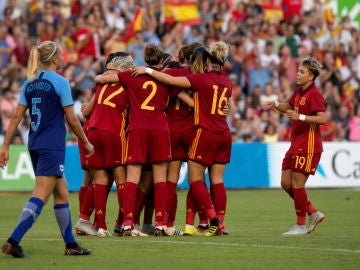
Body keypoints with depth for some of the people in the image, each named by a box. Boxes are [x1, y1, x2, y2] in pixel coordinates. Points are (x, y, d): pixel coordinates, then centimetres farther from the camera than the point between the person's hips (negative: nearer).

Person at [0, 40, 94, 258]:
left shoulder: (30, 83, 10)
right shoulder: (60, 82, -9)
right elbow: (71, 119, -6)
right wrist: (86, 143, 6)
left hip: (35, 145, 8)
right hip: (52, 147, -8)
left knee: (61, 193, 15)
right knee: (40, 196, -10)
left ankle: (71, 244, 19)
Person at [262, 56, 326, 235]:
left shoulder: (314, 94, -14)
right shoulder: (299, 91, 13)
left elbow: (322, 119, -23)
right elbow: (289, 107, 31)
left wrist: (300, 117, -30)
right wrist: (275, 104, 12)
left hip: (308, 146, -9)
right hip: (295, 145, 9)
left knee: (297, 184, -6)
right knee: (286, 183, 9)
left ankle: (301, 225, 5)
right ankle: (313, 213, 19)